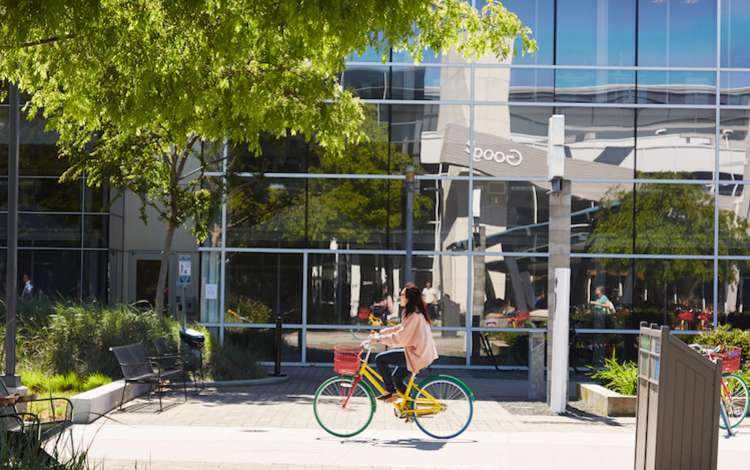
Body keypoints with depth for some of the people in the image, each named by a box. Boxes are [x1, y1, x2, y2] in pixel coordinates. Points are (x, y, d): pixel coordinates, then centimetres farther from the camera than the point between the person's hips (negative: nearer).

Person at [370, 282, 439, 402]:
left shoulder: (414, 315, -20)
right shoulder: (415, 312, 12)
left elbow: (400, 338, -23)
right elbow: (400, 329, 21)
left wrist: (379, 339, -16)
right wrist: (381, 333, 16)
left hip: (415, 355, -10)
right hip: (422, 353, 10)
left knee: (380, 359, -10)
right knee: (397, 379, 20)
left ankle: (390, 392, -3)